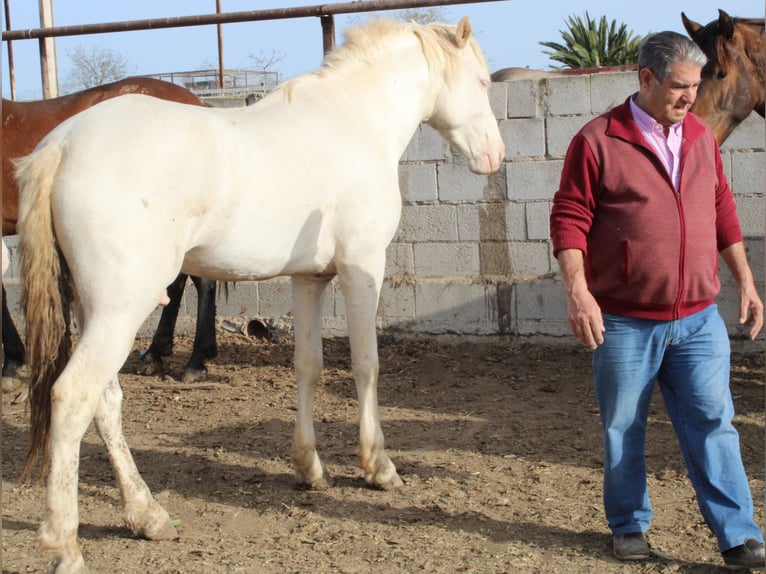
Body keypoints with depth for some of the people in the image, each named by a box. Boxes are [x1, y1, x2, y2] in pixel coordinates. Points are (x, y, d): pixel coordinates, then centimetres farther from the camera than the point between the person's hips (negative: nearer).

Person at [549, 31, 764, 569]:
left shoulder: (701, 137, 9)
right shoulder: (598, 141, -8)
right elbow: (569, 219, -9)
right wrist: (577, 290, -18)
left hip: (699, 319, 4)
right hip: (625, 323, -3)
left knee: (713, 423, 1)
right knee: (623, 429, 9)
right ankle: (630, 526, 26)